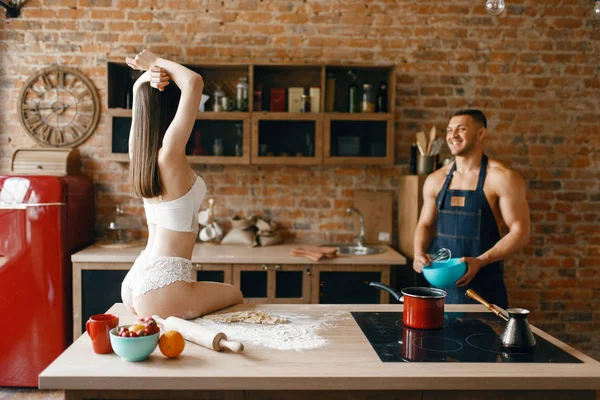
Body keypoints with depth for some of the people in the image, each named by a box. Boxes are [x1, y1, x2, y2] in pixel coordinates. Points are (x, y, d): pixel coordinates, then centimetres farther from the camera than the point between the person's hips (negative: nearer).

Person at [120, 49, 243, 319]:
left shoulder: (139, 151, 3)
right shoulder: (168, 154, -20)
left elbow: (139, 89, 17)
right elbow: (194, 82, -25)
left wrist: (149, 76, -4)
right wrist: (155, 62, -10)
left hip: (137, 280, 8)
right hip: (160, 289, -8)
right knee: (235, 296, 19)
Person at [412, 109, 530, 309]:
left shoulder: (502, 178, -8)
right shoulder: (435, 180, 6)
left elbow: (520, 232, -10)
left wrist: (480, 261, -21)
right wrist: (419, 252, -6)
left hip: (484, 284, -4)